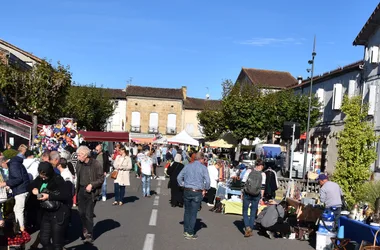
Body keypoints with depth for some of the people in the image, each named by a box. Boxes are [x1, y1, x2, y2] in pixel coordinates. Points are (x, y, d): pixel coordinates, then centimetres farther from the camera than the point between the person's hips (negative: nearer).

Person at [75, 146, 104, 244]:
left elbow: (101, 178, -10)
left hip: (91, 192, -5)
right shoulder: (79, 164, 3)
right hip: (81, 190, 5)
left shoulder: (95, 164, -14)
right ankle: (85, 229, 35)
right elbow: (78, 178, 13)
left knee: (88, 214, -3)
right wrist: (77, 190, 10)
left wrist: (92, 185, -21)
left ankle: (89, 235, 9)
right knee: (81, 212, 11)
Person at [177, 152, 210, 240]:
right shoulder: (203, 168, -5)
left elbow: (179, 177, 5)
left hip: (187, 191, 4)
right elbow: (207, 181, -12)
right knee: (193, 213, 3)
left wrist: (183, 185, 13)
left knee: (187, 212, 16)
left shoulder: (187, 166, 5)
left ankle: (185, 231, 22)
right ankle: (190, 233, 7)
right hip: (197, 193, -3)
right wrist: (205, 190, 2)